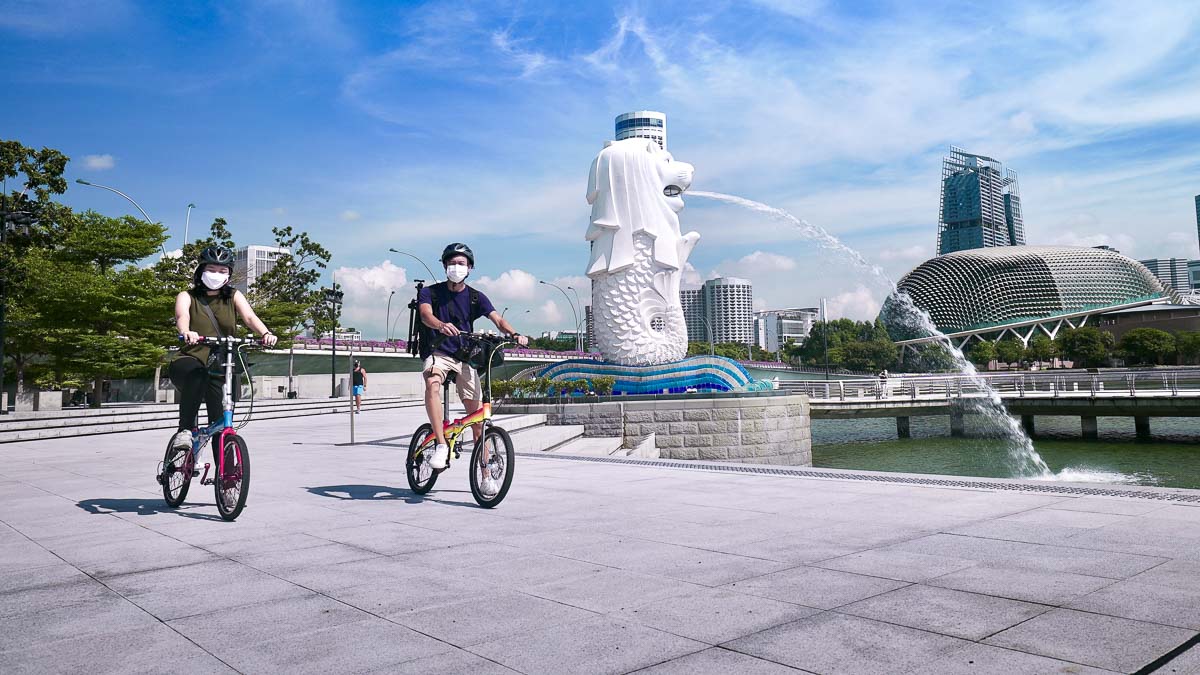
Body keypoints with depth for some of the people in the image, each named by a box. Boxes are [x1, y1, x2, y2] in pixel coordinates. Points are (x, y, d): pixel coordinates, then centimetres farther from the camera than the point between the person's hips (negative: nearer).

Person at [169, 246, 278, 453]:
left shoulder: (234, 297, 11)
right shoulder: (187, 297, 6)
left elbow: (249, 317, -9)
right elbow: (182, 317, -17)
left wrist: (266, 333, -31)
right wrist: (186, 332, -41)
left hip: (223, 370, 2)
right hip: (190, 362, -2)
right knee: (197, 375, -38)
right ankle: (185, 430, -30)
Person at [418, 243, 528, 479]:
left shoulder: (476, 297, 6)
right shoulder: (430, 292, 1)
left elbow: (498, 319, -9)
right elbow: (426, 314, -20)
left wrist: (514, 334, -31)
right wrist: (442, 325, -44)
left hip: (464, 357, 2)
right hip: (437, 353, -2)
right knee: (432, 384, -37)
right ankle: (441, 445, -33)